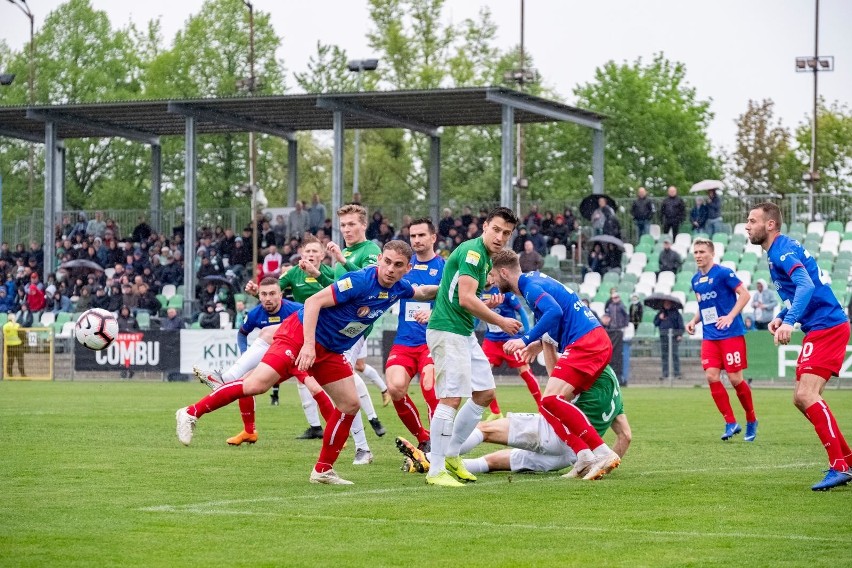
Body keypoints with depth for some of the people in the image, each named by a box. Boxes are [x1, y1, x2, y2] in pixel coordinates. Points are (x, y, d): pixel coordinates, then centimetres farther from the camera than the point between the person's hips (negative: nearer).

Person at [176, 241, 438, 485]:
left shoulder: (397, 288, 1)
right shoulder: (361, 281, -23)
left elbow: (419, 292, 28)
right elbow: (313, 302, -23)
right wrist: (308, 344, -28)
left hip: (330, 351, 9)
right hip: (300, 334, -8)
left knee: (350, 403, 4)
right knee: (257, 384, -22)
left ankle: (323, 470, 15)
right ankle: (191, 413, -12)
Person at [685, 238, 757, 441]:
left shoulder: (723, 273, -9)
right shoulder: (696, 280, 12)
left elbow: (745, 294, -12)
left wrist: (730, 317, -21)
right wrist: (694, 321, 7)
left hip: (731, 334, -6)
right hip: (710, 337, 6)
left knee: (735, 379, -6)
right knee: (711, 376, -7)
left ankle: (751, 421, 14)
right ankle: (730, 423, 2)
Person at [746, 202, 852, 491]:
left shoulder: (784, 250, -14)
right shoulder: (775, 253, 17)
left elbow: (806, 285, -30)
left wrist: (789, 321, -40)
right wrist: (781, 317, 12)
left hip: (827, 327, -11)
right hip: (817, 329, 11)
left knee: (807, 395, -19)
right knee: (801, 398, 11)